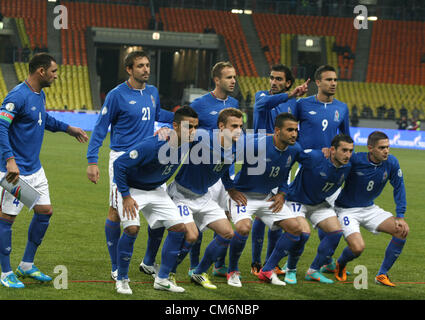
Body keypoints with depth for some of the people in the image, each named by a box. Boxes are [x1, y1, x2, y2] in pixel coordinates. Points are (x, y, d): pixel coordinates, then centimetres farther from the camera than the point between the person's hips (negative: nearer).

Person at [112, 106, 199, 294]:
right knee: (132, 228, -25)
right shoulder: (152, 146, -33)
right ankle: (121, 279, -6)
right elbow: (119, 164, -27)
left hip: (155, 191, 7)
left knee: (179, 227, -3)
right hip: (131, 189, -7)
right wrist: (126, 196, -25)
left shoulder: (185, 146, -12)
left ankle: (162, 279, 8)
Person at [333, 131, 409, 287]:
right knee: (358, 247, -25)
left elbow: (399, 188, -1)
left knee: (403, 230, -12)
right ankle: (340, 265, 14)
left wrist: (400, 216, -6)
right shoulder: (355, 160, -24)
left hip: (369, 208, 5)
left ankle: (382, 274, 2)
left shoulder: (391, 162, -11)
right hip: (346, 210, -5)